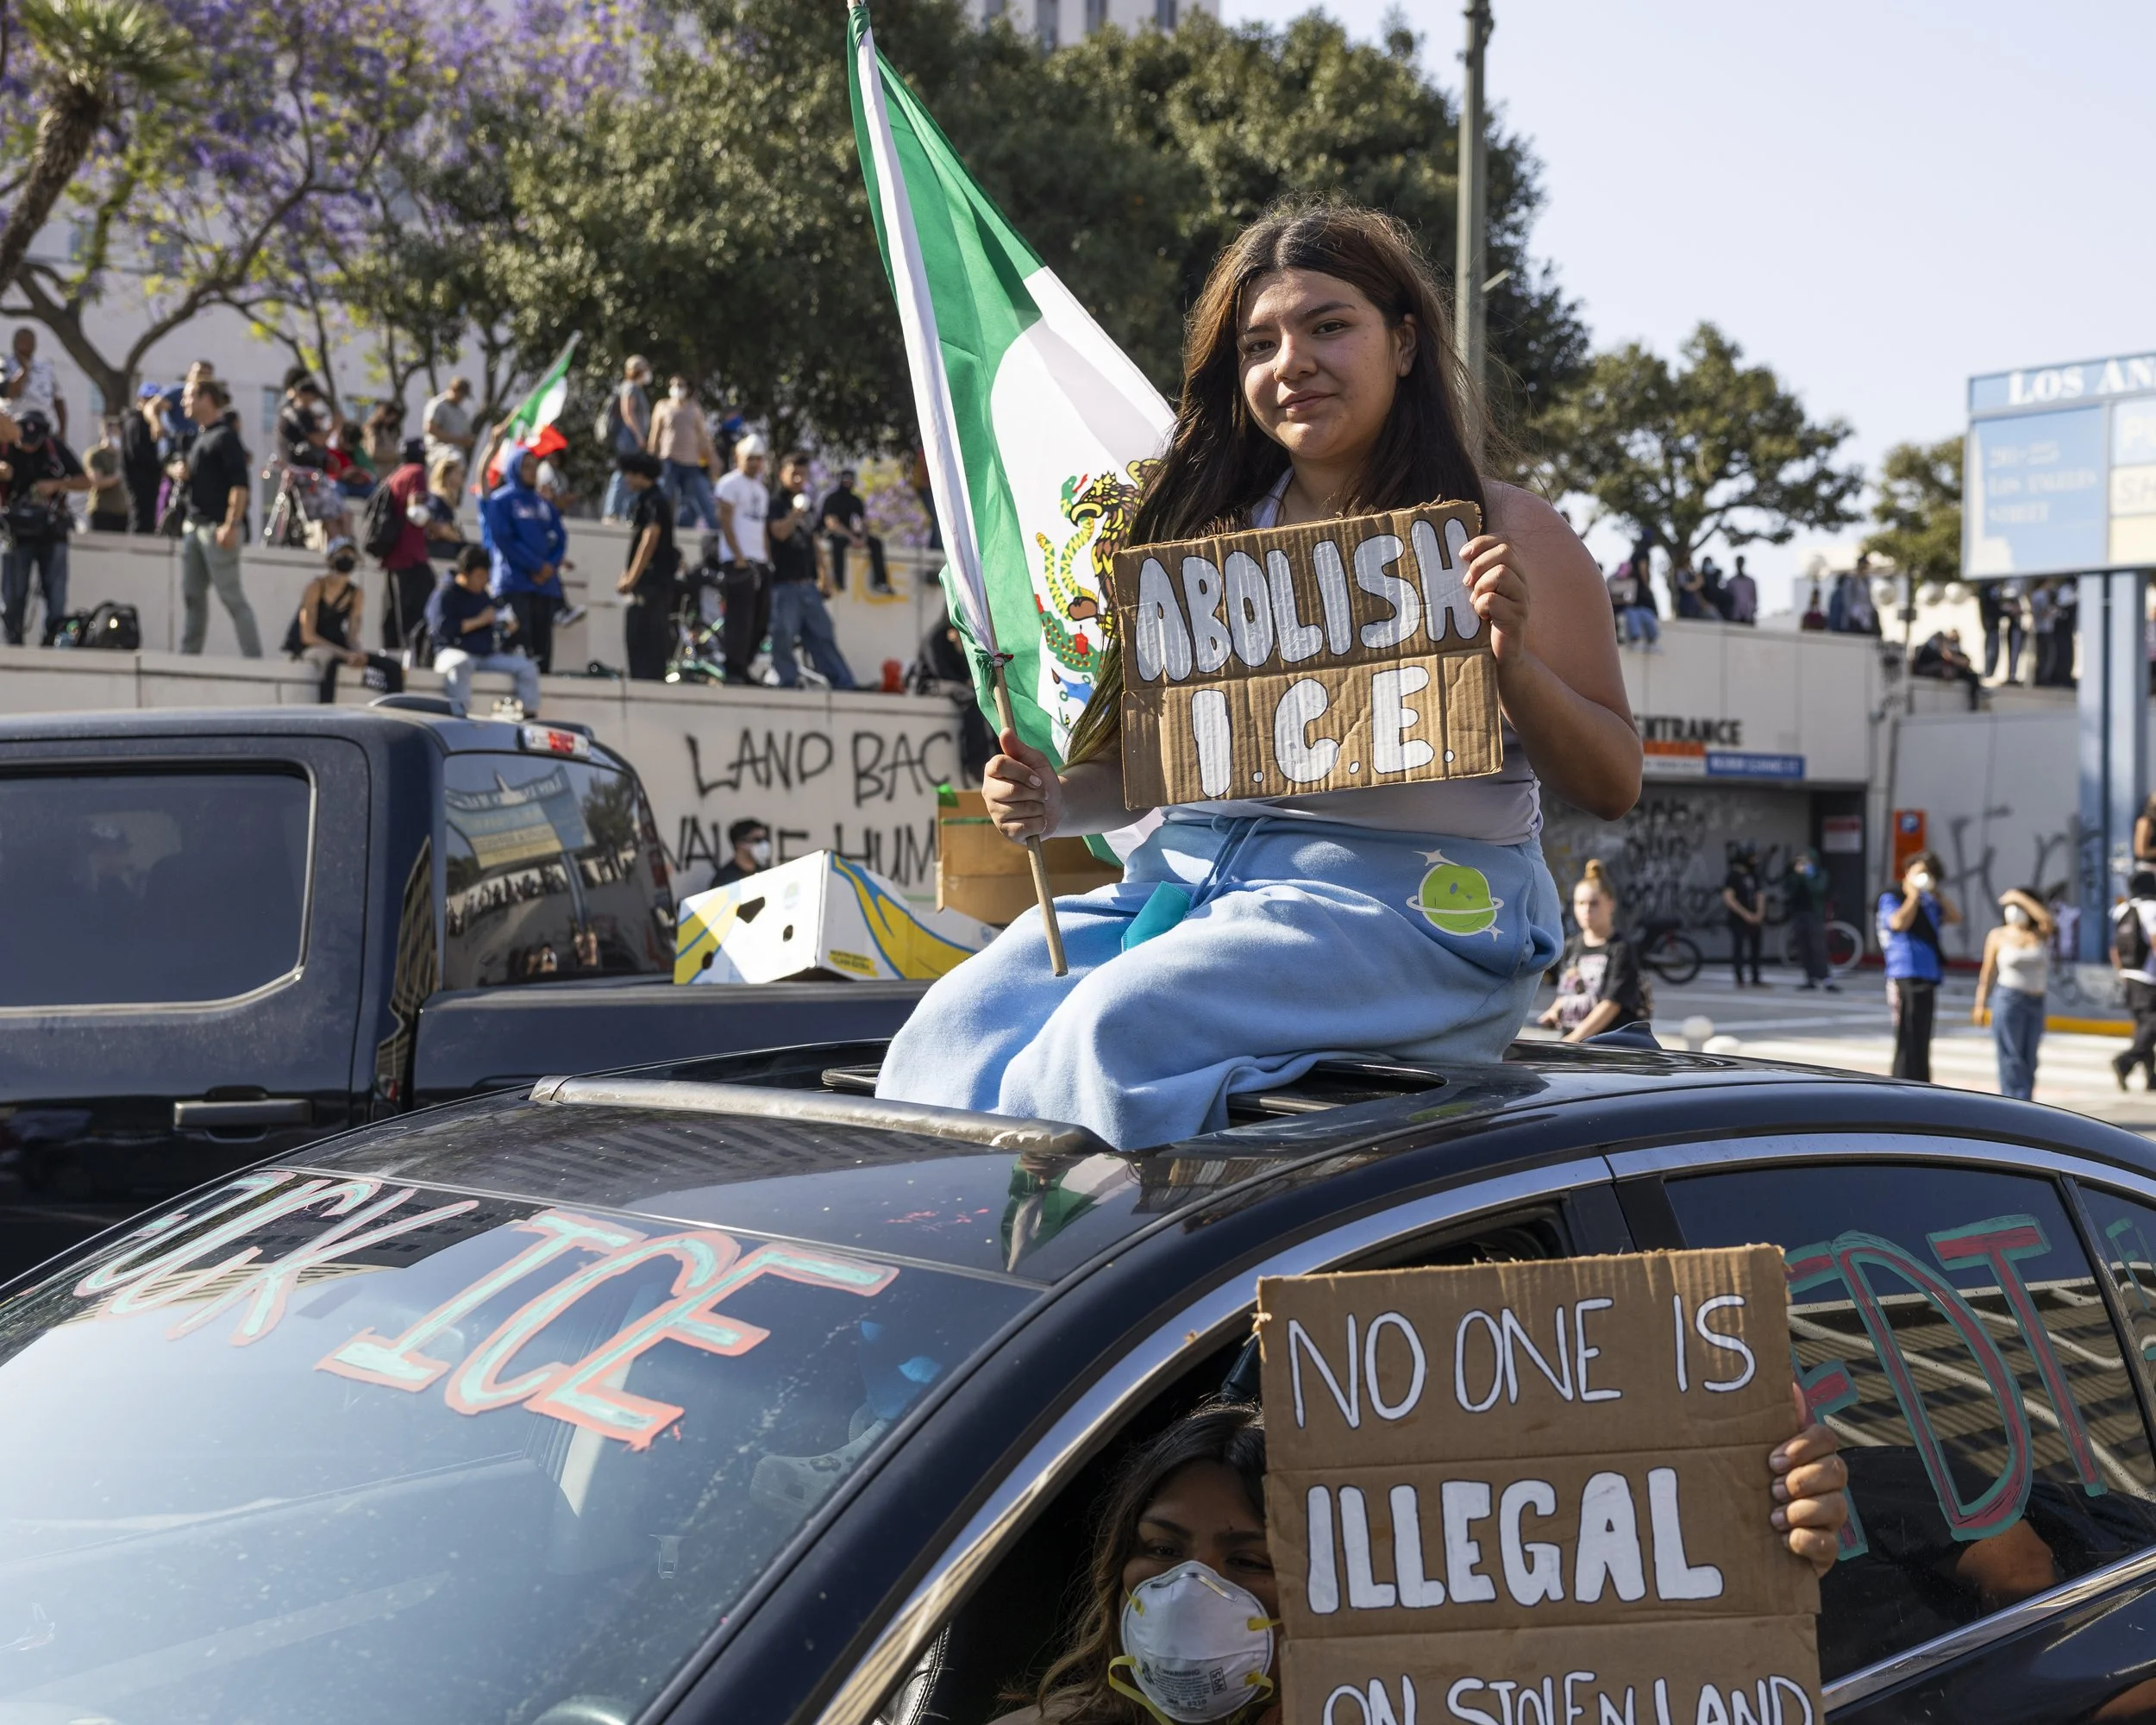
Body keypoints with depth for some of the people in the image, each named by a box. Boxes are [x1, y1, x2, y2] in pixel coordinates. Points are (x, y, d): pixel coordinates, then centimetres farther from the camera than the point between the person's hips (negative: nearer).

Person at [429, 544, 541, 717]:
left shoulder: (485, 595, 16)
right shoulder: (445, 594, -4)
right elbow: (441, 627, -17)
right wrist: (478, 621, -15)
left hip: (489, 655, 6)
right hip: (455, 652, -6)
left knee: (527, 667, -8)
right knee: (461, 663, -41)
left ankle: (530, 715, -8)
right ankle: (459, 715, -45)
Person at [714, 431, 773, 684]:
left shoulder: (761, 489, 22)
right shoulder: (730, 484, -3)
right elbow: (726, 523, -10)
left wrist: (768, 560, 13)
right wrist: (739, 558, -16)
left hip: (760, 562, 8)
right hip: (738, 561, -8)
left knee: (761, 621, 6)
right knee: (740, 621, -11)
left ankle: (743, 669, 14)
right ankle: (734, 673, -9)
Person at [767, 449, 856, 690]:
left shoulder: (807, 504, 18)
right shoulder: (776, 502, -2)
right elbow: (779, 532, -17)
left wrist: (823, 575, 18)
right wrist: (797, 511, -28)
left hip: (808, 583, 6)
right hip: (784, 582, -6)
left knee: (822, 634, 7)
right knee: (783, 635, -6)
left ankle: (844, 683, 6)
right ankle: (789, 683, 0)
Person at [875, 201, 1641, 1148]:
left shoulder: (1504, 533, 6)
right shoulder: (1216, 530, 19)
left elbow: (1613, 785, 2)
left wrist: (1513, 666, -16)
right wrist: (1060, 802, 0)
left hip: (1416, 896, -5)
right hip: (1185, 869, 5)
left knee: (1118, 1026, -31)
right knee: (954, 1025, -22)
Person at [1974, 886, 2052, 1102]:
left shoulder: (2040, 935, 2)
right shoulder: (1998, 936, -1)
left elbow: (2046, 918, -21)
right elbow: (1988, 972, 3)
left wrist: (2020, 897, -16)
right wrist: (1980, 1004, 1)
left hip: (2036, 1002, 3)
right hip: (2008, 999, -3)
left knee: (2029, 1058, 6)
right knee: (2011, 1057, -6)